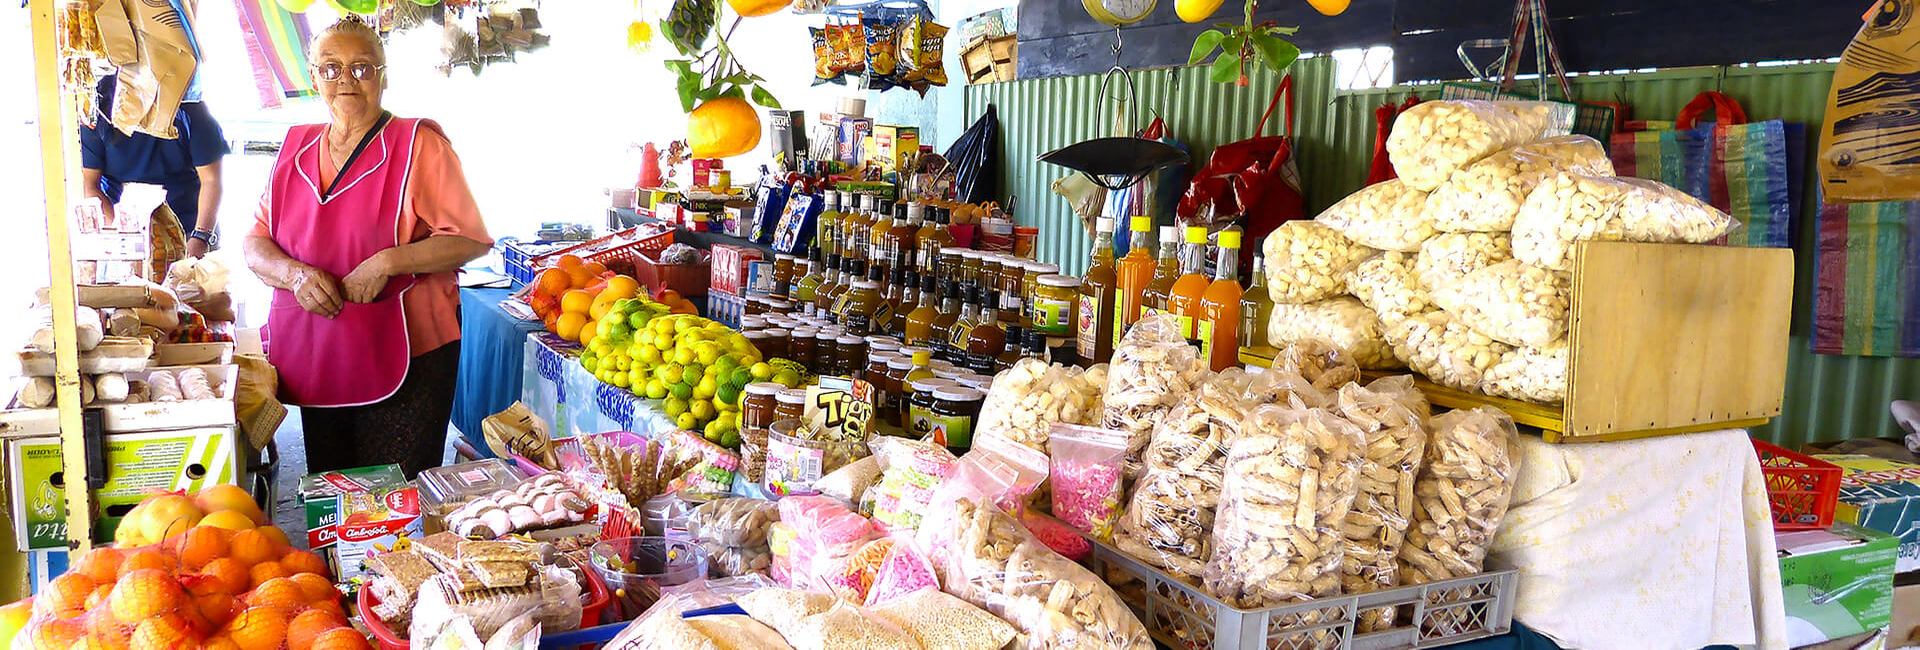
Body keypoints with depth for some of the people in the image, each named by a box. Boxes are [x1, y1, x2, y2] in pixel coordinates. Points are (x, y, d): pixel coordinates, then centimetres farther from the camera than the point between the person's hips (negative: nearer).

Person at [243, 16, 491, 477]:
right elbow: (256, 244, 12)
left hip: (404, 361, -5)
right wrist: (295, 273, -10)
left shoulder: (418, 144, -4)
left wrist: (387, 262, -20)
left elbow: (470, 239, -9)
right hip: (314, 361, 5)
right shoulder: (296, 149, 12)